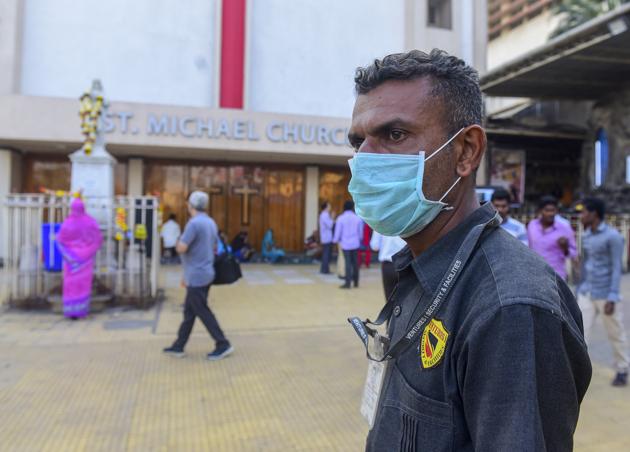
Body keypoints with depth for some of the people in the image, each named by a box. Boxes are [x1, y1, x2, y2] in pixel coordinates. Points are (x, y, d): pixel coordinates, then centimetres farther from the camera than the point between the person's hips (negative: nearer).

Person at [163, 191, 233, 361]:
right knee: (189, 311, 14)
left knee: (202, 312, -1)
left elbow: (181, 249, -22)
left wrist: (180, 240, 2)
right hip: (205, 273, 9)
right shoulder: (211, 223, 10)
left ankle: (223, 345, 4)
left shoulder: (194, 223, -18)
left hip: (196, 277, -9)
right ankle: (178, 346, 22)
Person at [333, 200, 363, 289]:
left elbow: (338, 232, -4)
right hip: (355, 244, 2)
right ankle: (356, 282, 18)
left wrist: (335, 240, 14)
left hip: (345, 244, -2)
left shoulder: (340, 218, -7)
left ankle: (347, 283, -1)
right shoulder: (357, 218, 0)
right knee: (355, 263, 11)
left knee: (348, 263, -1)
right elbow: (360, 232, 8)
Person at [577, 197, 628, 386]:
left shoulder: (614, 236, -15)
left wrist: (612, 298, -19)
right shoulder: (587, 236, 7)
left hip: (606, 295, -6)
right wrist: (579, 291, 16)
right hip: (587, 294, 6)